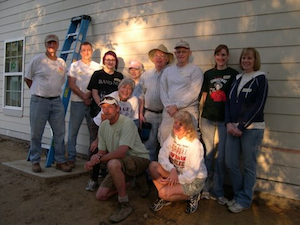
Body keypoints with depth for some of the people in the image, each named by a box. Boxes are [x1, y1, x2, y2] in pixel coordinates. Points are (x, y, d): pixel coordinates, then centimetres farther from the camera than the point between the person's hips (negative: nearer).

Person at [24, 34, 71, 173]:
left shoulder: (62, 63, 9)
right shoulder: (37, 60, -1)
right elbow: (27, 79, 6)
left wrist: (54, 92, 9)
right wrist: (38, 92, 4)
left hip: (57, 101, 4)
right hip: (39, 101, -3)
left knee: (59, 132, 5)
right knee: (36, 133, 3)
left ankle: (60, 161, 15)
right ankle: (35, 161, 17)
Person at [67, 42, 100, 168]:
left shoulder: (97, 67, 10)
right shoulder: (74, 66, 8)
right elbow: (71, 85, 0)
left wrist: (90, 95, -11)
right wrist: (83, 96, -10)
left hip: (92, 102, 1)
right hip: (77, 102, 0)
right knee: (73, 131, 0)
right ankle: (71, 158, 9)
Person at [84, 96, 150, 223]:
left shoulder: (127, 123, -20)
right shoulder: (103, 125, 4)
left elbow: (121, 152, -30)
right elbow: (102, 151, 6)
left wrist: (100, 158, -22)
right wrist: (92, 162, -16)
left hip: (139, 159, -7)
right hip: (120, 163, 8)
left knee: (113, 164, -38)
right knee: (101, 196, 1)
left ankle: (125, 205, -20)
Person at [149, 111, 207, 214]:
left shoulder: (195, 144, -23)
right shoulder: (172, 137, -5)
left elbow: (193, 172, -22)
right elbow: (162, 156, -12)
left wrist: (177, 179, -26)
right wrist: (172, 169, -27)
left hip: (194, 180, -6)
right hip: (176, 173, 6)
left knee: (164, 193, -25)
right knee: (153, 166, -17)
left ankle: (191, 196, 1)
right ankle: (165, 197, -1)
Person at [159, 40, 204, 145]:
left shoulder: (195, 70, 1)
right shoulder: (167, 70, 16)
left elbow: (193, 93, -9)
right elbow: (163, 91, 10)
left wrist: (176, 106, -12)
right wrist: (169, 106, -5)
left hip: (188, 111, -4)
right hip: (169, 111, 4)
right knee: (164, 136, 2)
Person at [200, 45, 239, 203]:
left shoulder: (233, 74, 2)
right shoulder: (208, 74, 10)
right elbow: (204, 96, 13)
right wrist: (202, 114, 6)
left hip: (224, 119, -2)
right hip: (208, 118, 2)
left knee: (221, 156, 3)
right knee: (208, 153, 9)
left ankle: (218, 191, 17)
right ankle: (205, 188, 22)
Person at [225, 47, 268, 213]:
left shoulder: (260, 79, -2)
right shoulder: (237, 79, 15)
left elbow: (258, 106, -11)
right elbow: (228, 102, 11)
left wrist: (241, 127, -14)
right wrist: (228, 123, -4)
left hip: (252, 128, -5)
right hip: (233, 127, 5)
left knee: (249, 165, 4)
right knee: (230, 162, 5)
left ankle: (244, 200, 20)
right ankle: (238, 195, 26)